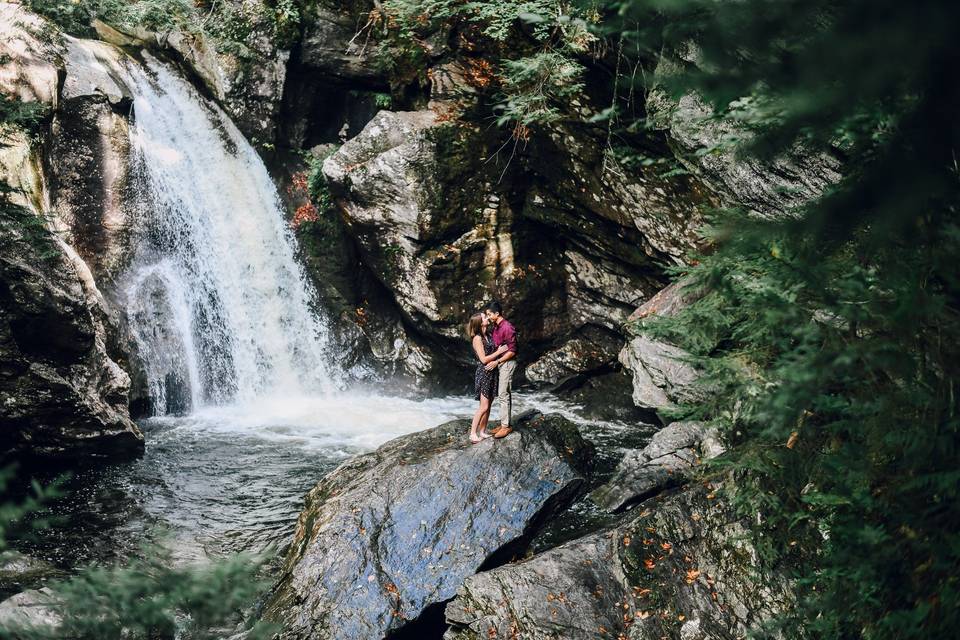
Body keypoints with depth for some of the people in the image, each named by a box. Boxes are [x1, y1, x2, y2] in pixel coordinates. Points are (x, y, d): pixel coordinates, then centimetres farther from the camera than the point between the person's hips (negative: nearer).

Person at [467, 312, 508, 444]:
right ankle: (473, 434, -5)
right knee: (484, 407, -9)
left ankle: (482, 431, 16)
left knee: (488, 405, 9)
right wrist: (499, 351, -14)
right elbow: (484, 359, -17)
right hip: (484, 373, -8)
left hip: (493, 372, 8)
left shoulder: (489, 335, 10)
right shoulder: (477, 338, -13)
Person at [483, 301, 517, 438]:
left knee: (504, 395, -7)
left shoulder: (507, 328, -19)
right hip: (499, 363, 9)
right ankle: (504, 423, 17)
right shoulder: (496, 326, 10)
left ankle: (506, 426, -2)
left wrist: (496, 362, -19)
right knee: (502, 395, 11)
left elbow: (512, 351, -19)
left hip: (507, 364, -9)